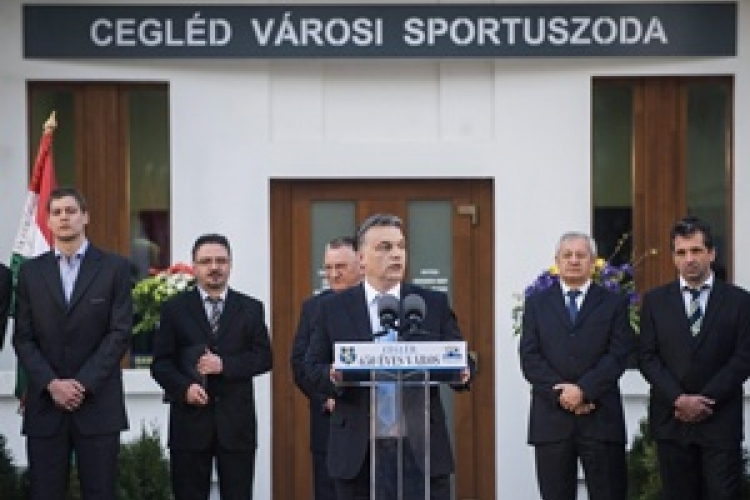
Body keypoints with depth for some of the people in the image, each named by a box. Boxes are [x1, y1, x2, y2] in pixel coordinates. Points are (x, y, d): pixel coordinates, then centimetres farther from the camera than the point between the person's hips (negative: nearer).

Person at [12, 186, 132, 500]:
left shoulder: (115, 268, 4)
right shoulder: (31, 272, 11)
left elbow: (120, 333, -3)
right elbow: (23, 338, 6)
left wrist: (83, 384, -11)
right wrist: (52, 384, -9)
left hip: (98, 404, -2)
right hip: (45, 404, 2)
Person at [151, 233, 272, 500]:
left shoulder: (251, 309, 9)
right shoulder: (175, 308, 7)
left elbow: (263, 357, 2)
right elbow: (161, 363, 3)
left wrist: (225, 364, -13)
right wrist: (184, 387, -15)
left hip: (236, 420, 1)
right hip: (190, 419, 0)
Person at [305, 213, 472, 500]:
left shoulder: (434, 304, 7)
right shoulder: (333, 308, 6)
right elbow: (312, 366, 7)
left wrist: (460, 373, -15)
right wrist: (333, 376, -15)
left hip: (422, 451, 0)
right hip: (358, 453, 0)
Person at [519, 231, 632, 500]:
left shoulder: (614, 303, 8)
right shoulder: (536, 304, 11)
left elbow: (618, 355, -3)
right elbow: (529, 358, 2)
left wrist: (584, 390, -15)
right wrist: (560, 394, -11)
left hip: (601, 417, -1)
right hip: (551, 417, 1)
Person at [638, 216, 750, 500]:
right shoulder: (655, 301, 8)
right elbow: (647, 357, 2)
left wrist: (705, 399, -10)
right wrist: (679, 399, -11)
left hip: (721, 423, -1)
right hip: (671, 421, 2)